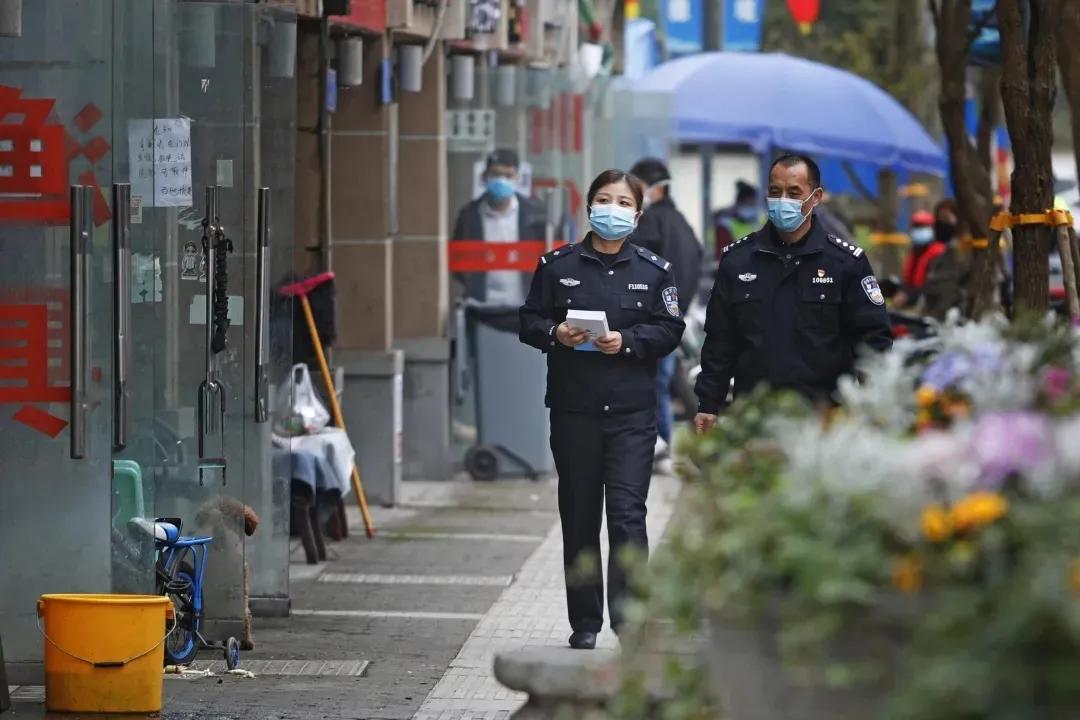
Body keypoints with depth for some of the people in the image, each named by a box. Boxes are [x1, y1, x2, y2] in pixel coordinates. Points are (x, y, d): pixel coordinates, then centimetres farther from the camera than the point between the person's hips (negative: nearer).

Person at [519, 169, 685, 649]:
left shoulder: (654, 270, 5)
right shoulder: (557, 266, 6)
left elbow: (670, 330, 2)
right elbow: (529, 321, 8)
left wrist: (627, 341, -13)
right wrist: (556, 334, -12)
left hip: (632, 410, -2)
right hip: (573, 409, 2)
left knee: (628, 514, -11)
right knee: (579, 518, 8)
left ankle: (628, 617, -10)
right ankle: (585, 622, 16)